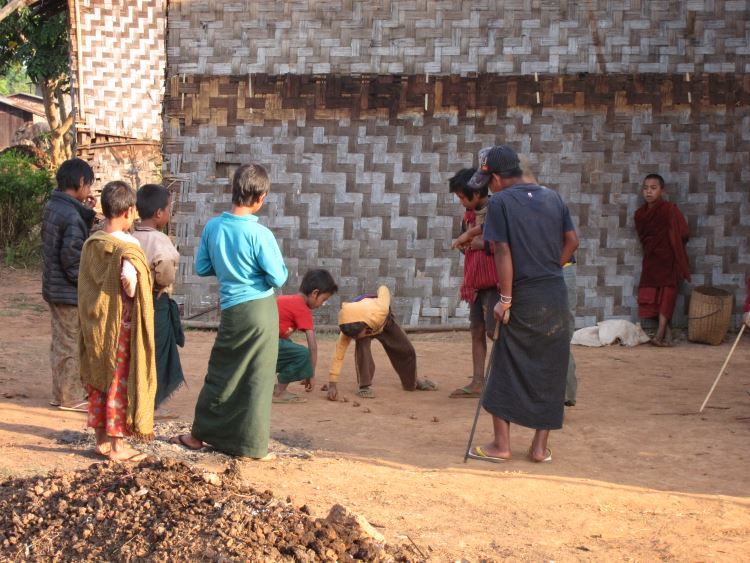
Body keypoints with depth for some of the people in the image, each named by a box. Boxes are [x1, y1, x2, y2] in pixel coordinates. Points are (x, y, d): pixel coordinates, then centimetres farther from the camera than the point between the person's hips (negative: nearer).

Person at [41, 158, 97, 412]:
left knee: (62, 342, 18)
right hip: (70, 292, -9)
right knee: (71, 345, 2)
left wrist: (86, 212, 7)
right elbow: (72, 259, -24)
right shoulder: (71, 215, -23)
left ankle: (62, 392, 29)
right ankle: (70, 398, 11)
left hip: (54, 287, 9)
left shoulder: (52, 207, 6)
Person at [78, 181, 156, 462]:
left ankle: (102, 438, 23)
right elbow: (129, 281, -31)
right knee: (120, 382, 2)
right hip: (120, 326, -7)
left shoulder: (91, 243, 3)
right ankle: (116, 445, 9)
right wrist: (133, 302, -13)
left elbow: (85, 285, 7)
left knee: (99, 378, 14)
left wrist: (92, 316, 14)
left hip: (95, 325, 7)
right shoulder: (127, 247, -19)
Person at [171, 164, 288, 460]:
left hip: (231, 310, 4)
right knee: (257, 379, 3)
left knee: (221, 374, 16)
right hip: (260, 310, -4)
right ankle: (252, 444, 8)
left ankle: (200, 434, 25)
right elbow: (278, 278, -12)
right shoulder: (260, 234, -15)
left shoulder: (212, 227, -1)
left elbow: (202, 268, 7)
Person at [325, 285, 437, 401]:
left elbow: (383, 289, -30)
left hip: (384, 322, 1)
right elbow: (338, 355, -41)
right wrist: (332, 384, -46)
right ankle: (364, 386, -18)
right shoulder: (350, 330, -43)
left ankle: (412, 382, 33)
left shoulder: (379, 310, -50)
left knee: (407, 351, 7)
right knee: (361, 347, -32)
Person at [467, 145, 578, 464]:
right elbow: (572, 241, 10)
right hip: (556, 297, 5)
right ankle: (541, 447, 12)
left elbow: (503, 252, -14)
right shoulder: (552, 197, 9)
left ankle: (501, 445, 9)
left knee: (507, 369, 7)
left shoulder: (500, 202, -7)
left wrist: (505, 299, -11)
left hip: (524, 298, -5)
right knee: (550, 372, 10)